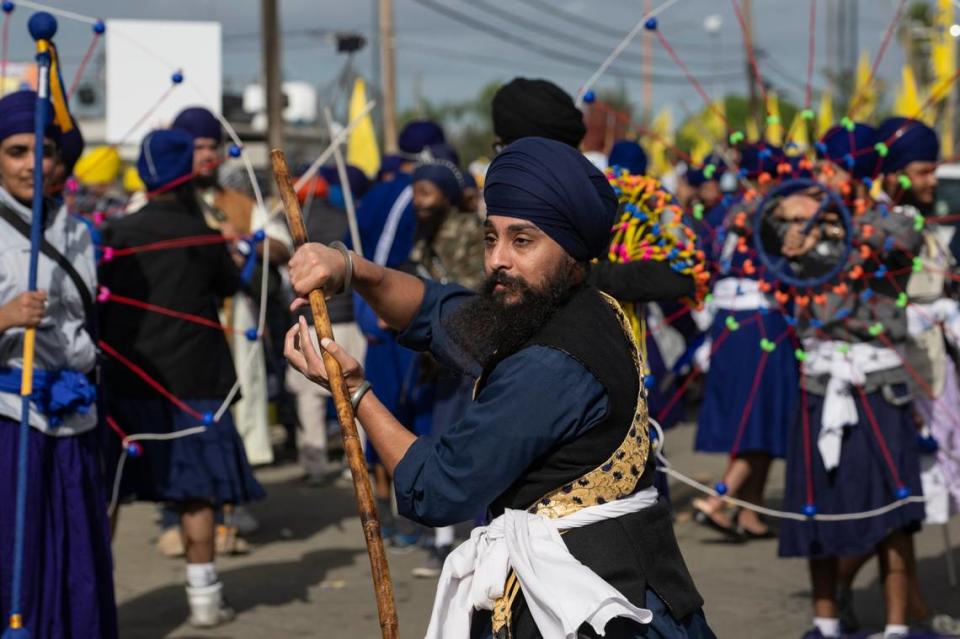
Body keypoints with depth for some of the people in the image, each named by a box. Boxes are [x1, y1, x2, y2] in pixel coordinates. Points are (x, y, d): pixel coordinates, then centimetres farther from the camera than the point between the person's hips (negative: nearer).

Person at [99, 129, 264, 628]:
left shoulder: (116, 234, -3)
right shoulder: (204, 238, -5)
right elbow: (230, 285, 10)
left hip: (122, 379, 2)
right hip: (191, 378, -1)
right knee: (196, 492, 6)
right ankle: (203, 596, 9)